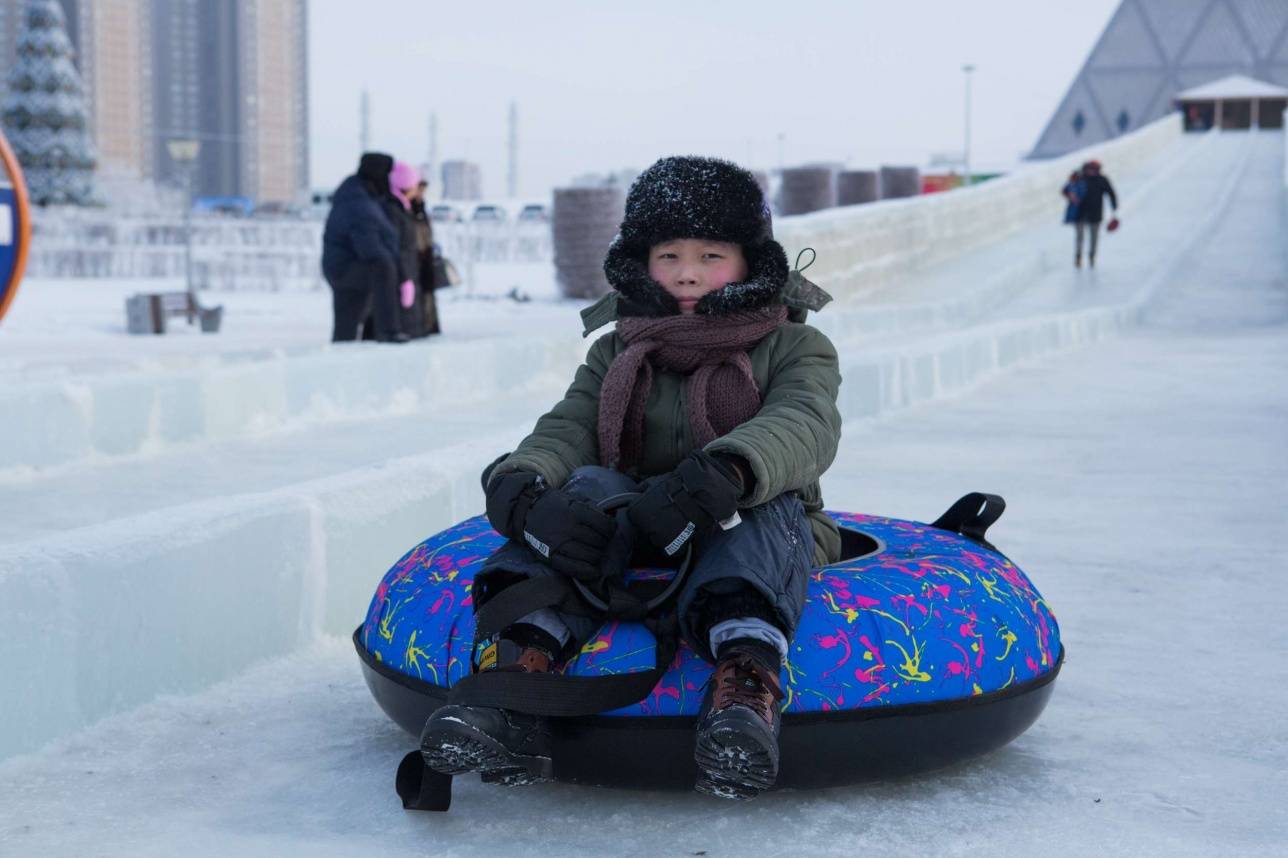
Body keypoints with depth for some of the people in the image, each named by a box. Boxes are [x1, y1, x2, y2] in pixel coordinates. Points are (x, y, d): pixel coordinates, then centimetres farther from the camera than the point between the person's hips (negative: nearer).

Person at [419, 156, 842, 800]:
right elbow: (565, 429, -1)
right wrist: (524, 492, -28)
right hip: (633, 534, 2)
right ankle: (521, 663, -47)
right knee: (591, 485, -27)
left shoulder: (793, 348, 6)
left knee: (768, 503, -34)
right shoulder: (616, 354, 16)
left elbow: (803, 427, -17)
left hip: (749, 536, -2)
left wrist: (719, 475, -40)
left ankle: (746, 682, -60)